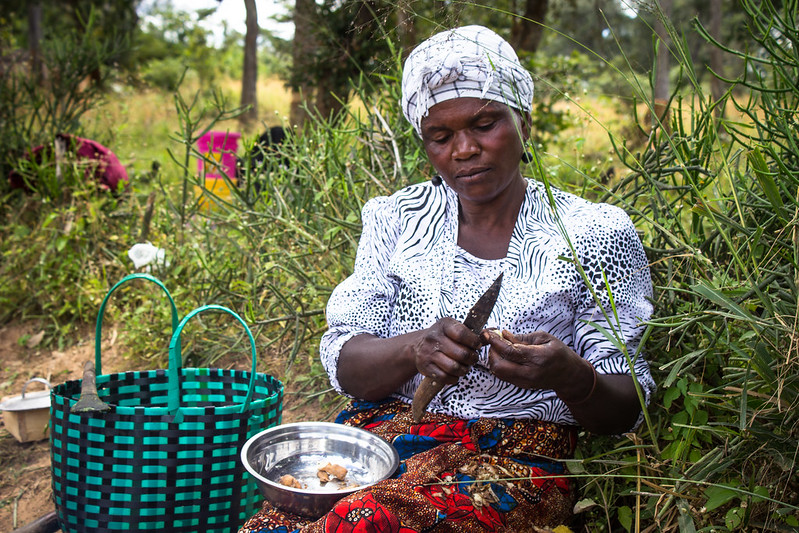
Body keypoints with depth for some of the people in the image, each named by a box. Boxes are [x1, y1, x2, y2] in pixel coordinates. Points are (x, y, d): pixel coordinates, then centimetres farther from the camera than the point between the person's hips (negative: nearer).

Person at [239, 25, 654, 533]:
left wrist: (570, 376, -23)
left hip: (515, 458, -2)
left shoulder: (596, 233, 1)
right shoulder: (398, 218, 9)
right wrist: (414, 350, -20)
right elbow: (344, 365, 2)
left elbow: (627, 409, 0)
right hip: (381, 432, 3)